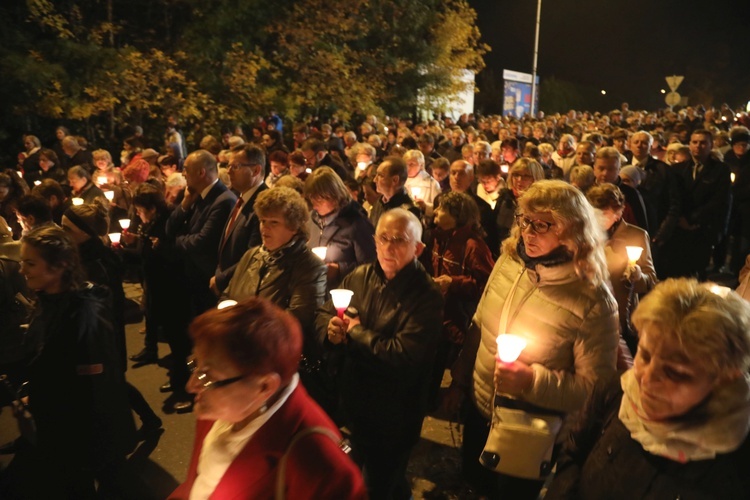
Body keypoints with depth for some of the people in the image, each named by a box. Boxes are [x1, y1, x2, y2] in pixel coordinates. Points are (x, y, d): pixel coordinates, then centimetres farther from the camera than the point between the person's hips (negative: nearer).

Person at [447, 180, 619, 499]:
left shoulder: (594, 302, -25)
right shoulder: (508, 261, -8)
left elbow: (596, 387, -19)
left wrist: (533, 380, -32)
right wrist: (459, 382, 10)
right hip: (479, 410, 5)